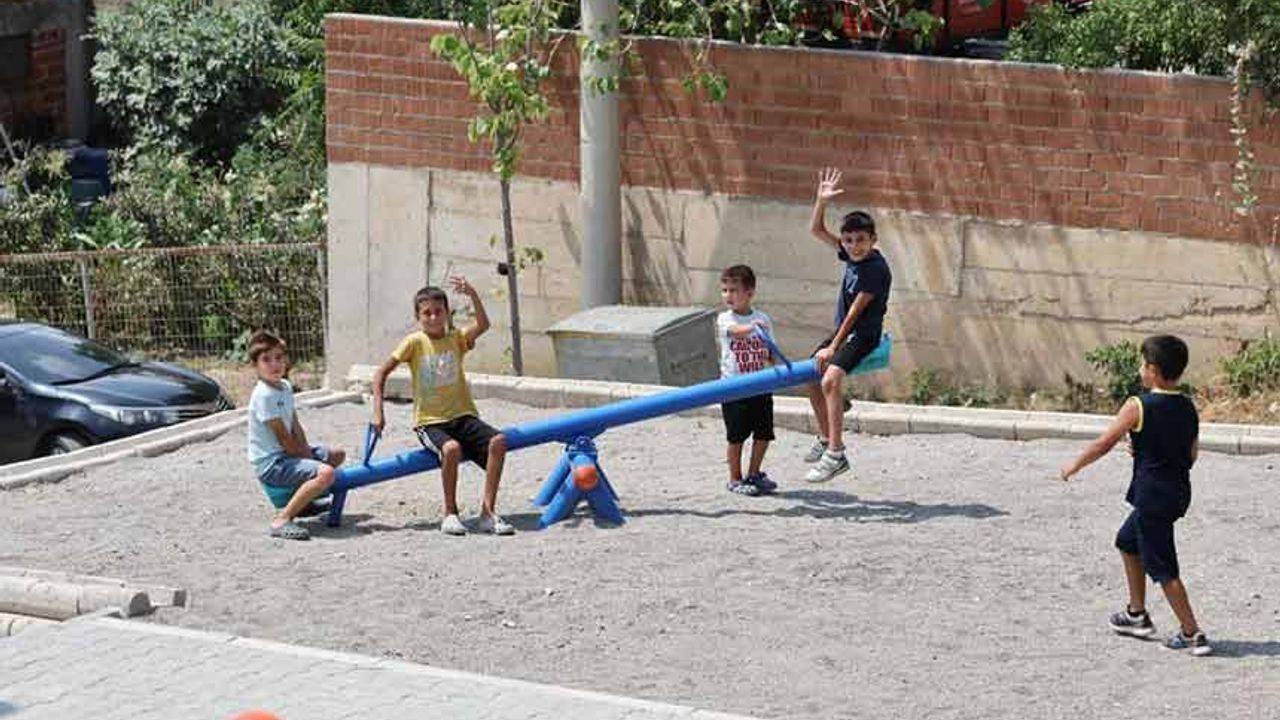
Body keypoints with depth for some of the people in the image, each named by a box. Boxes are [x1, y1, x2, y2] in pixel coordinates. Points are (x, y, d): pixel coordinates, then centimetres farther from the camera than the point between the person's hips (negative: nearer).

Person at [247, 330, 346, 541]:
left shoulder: (285, 387, 8)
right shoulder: (264, 396, -21)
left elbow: (296, 427, 9)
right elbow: (284, 439, -19)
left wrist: (307, 452, -5)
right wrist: (308, 457, -10)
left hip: (287, 454, 10)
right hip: (270, 464, -10)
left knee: (336, 455, 23)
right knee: (325, 473, -30)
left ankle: (303, 501, 26)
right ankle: (282, 520, -27)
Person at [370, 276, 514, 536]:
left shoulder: (456, 339, 6)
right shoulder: (414, 342, 0)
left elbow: (483, 325, -14)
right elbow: (381, 374, 1)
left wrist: (473, 295, -29)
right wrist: (378, 412, -9)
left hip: (462, 416, 3)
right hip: (429, 422, -3)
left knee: (498, 441, -25)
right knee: (451, 448, -36)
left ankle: (488, 512, -19)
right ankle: (450, 514, -17)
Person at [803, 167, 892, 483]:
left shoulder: (876, 269, -21)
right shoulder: (850, 255, 2)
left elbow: (855, 311, -22)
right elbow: (817, 230, 10)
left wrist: (833, 348, -21)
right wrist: (821, 201, -7)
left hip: (863, 335, -10)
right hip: (843, 332, 10)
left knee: (830, 379, -28)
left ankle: (835, 454, -31)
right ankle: (825, 440, 34)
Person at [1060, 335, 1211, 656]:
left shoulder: (1138, 407, -14)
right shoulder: (1188, 408, 6)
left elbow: (1104, 444, -7)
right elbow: (1192, 454, 12)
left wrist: (1074, 466, 8)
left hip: (1151, 495, -8)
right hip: (1179, 491, 8)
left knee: (1163, 569, -2)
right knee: (1128, 541, 27)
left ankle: (1192, 633, -4)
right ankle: (1137, 614, 33)